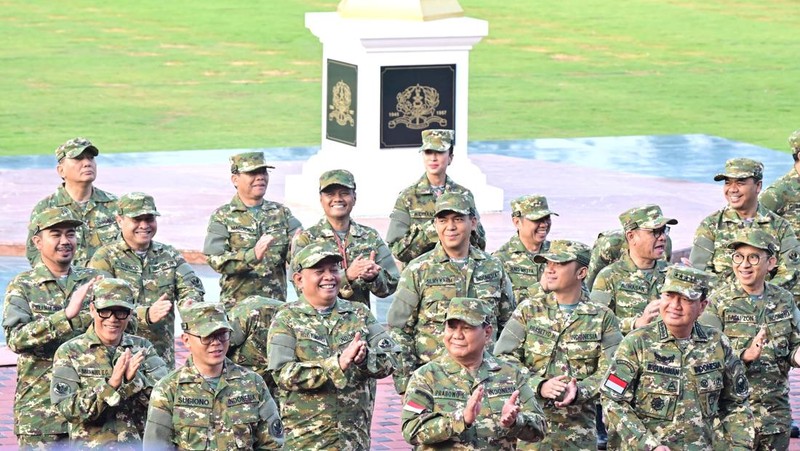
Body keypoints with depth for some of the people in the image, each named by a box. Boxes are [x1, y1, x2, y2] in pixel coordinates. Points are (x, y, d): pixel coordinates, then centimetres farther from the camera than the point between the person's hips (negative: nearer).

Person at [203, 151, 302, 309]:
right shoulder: (222, 217, 3)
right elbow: (216, 260, -10)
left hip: (276, 303, 3)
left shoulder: (281, 213, 13)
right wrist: (253, 255, -25)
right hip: (236, 305, -3)